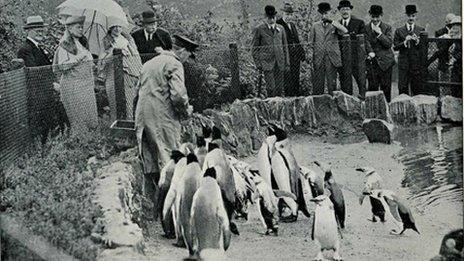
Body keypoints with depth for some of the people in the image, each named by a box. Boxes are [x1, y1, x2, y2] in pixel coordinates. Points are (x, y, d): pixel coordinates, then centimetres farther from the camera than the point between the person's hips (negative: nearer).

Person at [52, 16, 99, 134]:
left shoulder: (81, 43, 15)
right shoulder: (64, 45, -10)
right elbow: (62, 66, -18)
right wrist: (78, 58, -18)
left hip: (87, 84, 8)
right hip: (73, 86, -8)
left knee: (90, 114, 6)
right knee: (78, 118, -6)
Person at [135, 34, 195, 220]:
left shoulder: (149, 64, 20)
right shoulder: (174, 65, -6)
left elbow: (139, 91, 23)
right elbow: (178, 95, -17)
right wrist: (186, 111, 1)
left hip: (142, 118, 8)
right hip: (163, 119, -8)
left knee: (150, 163, 11)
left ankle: (153, 201, 15)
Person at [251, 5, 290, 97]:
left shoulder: (281, 29, 12)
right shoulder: (259, 30, 0)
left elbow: (285, 46, 16)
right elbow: (254, 48, 3)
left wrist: (287, 62, 11)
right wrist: (258, 63, -6)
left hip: (279, 62, 4)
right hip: (267, 61, -4)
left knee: (279, 89, 3)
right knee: (271, 88, -14)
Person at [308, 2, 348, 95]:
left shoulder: (334, 25, 7)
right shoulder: (315, 26, 12)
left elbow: (345, 31, -13)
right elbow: (311, 43, 14)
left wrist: (332, 21, -13)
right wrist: (311, 54, 1)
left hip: (331, 58, -1)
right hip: (318, 58, 1)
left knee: (332, 82, -1)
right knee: (317, 82, 0)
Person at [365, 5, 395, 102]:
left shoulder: (387, 28, 5)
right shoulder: (366, 28, 7)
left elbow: (389, 44, -5)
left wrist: (379, 33, -13)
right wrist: (370, 52, -16)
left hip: (385, 61, 0)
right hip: (372, 61, 0)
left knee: (386, 87, 1)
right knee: (372, 86, -4)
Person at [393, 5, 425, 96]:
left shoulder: (421, 30, 9)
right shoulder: (399, 31, 9)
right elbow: (395, 47, 3)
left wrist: (417, 41, -12)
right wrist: (404, 42, -12)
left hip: (417, 63, 0)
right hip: (403, 64, 0)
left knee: (417, 90, 0)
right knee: (402, 89, -3)